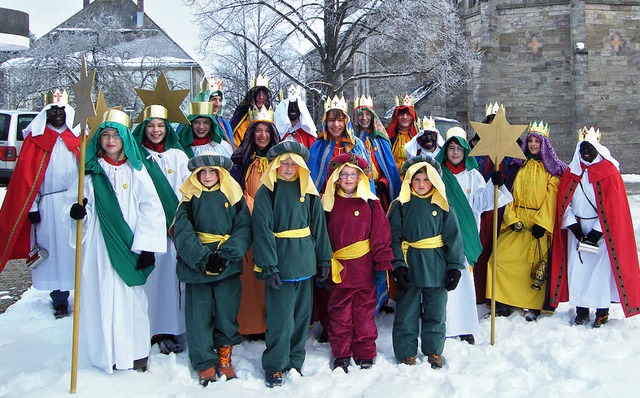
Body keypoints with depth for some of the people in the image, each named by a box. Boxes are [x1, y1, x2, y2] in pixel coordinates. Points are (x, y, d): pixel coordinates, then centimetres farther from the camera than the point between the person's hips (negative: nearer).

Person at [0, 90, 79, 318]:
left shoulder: (77, 136, 10)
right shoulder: (35, 139, 6)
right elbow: (26, 175, 1)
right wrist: (32, 207, -6)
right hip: (48, 205, -1)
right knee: (53, 250, 2)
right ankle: (59, 300, 11)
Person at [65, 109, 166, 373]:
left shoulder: (135, 170, 2)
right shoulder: (91, 170, 6)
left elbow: (151, 208, -2)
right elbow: (74, 199, 10)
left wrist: (146, 246, -7)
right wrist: (76, 210, -14)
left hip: (128, 245, -1)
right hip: (98, 246, 1)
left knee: (131, 296, 2)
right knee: (102, 295, 1)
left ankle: (137, 353, 15)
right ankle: (108, 353, 14)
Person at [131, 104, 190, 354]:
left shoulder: (178, 156, 9)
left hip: (173, 228, 1)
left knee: (170, 275, 1)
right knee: (148, 276, -2)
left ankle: (169, 329, 9)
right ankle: (148, 328, 7)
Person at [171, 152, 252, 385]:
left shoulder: (233, 196, 5)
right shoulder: (190, 198, 4)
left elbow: (243, 230, -2)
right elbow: (182, 232, -6)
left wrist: (225, 254, -15)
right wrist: (201, 257, -18)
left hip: (228, 267, 0)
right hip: (196, 267, 0)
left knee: (227, 311, 4)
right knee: (199, 314, 4)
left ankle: (224, 357, 22)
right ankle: (205, 363, 16)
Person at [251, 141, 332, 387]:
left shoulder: (308, 190, 8)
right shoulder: (266, 191, -4)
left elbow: (318, 225, 9)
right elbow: (262, 230, -11)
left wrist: (324, 258, 5)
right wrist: (268, 265, -17)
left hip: (305, 263, 4)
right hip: (280, 263, -4)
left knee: (302, 315, 12)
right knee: (280, 317, -2)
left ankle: (295, 362, 26)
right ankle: (274, 367, 13)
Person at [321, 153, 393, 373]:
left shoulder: (370, 203, 1)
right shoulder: (329, 203, 4)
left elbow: (381, 236, -1)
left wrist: (382, 265, -5)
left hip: (365, 269, -1)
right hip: (338, 271, 1)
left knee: (365, 313, 8)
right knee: (340, 315, 8)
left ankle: (365, 355, 21)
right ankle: (341, 355, 21)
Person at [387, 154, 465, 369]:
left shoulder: (443, 206, 3)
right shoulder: (401, 206, 1)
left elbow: (453, 238, 3)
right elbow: (394, 238, -3)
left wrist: (455, 267, -1)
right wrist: (398, 265, -11)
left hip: (437, 269, 1)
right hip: (409, 268, -1)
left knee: (436, 312, 11)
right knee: (406, 312, 6)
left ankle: (434, 351, 26)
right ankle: (406, 352, 19)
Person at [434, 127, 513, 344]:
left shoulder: (473, 175, 12)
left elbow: (481, 202, 2)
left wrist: (494, 185, -12)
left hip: (465, 235, 2)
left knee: (464, 279, 2)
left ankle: (464, 327, 13)